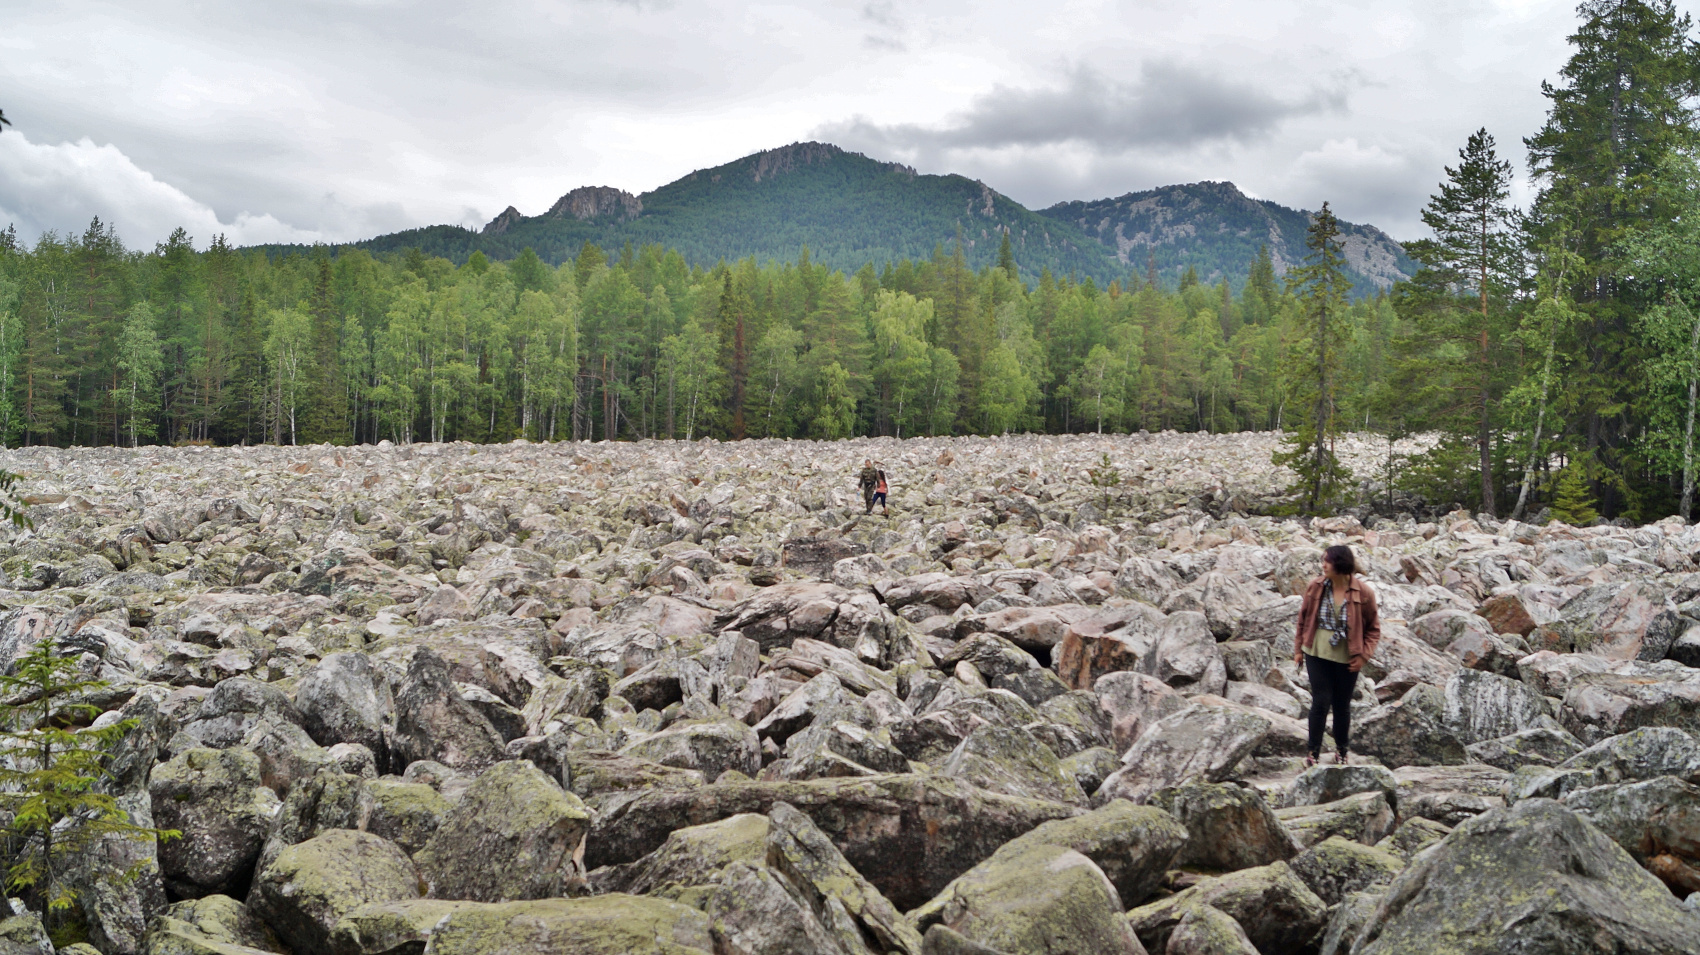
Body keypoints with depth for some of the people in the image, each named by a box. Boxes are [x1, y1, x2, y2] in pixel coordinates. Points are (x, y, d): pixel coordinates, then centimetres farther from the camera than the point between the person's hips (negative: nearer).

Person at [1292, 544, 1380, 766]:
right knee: (1321, 702, -3)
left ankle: (1342, 752, 29)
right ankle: (1314, 752, 10)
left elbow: (1373, 629, 0)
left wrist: (1364, 655, -9)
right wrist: (1298, 649, 6)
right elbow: (1303, 618, 7)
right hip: (1317, 653, 1)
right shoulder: (1316, 587, -5)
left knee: (1342, 705, 11)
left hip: (1347, 658, 0)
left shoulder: (1364, 593, -10)